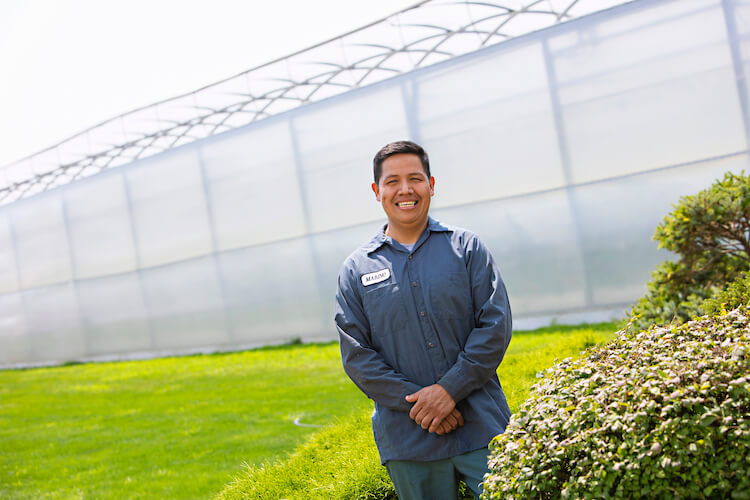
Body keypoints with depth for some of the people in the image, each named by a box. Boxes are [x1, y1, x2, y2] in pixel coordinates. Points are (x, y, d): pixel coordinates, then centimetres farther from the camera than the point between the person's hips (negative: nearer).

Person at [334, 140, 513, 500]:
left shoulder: (466, 247, 5)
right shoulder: (355, 270, 6)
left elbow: (496, 325, -2)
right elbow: (356, 356, 0)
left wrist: (449, 389, -13)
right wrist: (416, 404, -11)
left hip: (482, 429, 0)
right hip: (408, 442, 1)